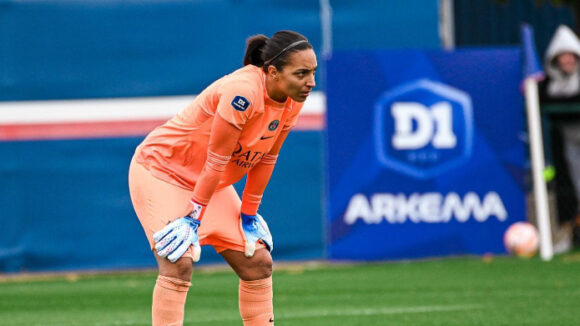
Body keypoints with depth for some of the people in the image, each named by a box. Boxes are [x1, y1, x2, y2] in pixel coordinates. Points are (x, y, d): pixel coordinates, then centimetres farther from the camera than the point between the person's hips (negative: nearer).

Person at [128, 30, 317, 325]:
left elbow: (266, 159, 1)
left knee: (258, 263, 4)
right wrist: (193, 217, -22)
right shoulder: (243, 92, -33)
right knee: (179, 264, -23)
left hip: (211, 183, 8)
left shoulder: (292, 101, -9)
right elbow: (215, 161, -28)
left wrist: (248, 214, 5)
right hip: (160, 169, -8)